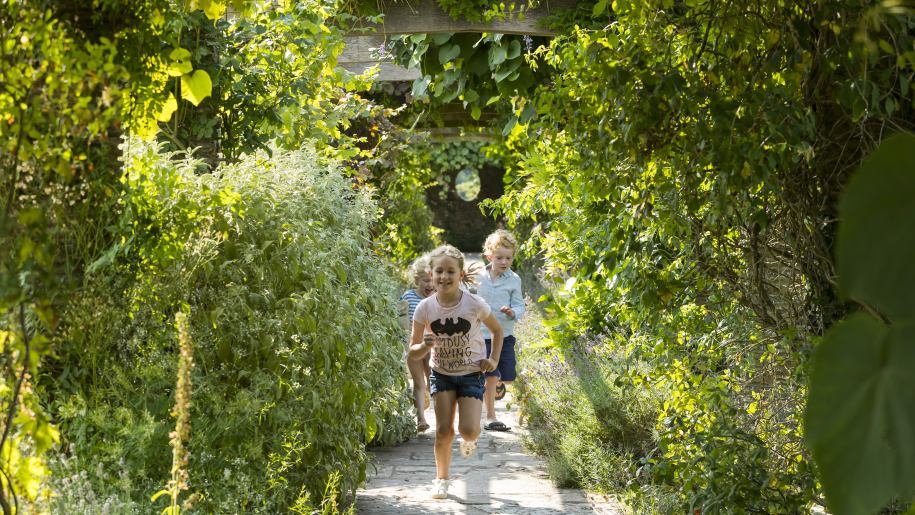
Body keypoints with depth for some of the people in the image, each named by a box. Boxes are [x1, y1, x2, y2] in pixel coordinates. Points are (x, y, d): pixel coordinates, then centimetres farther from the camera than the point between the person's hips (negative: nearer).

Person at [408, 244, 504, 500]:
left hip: (471, 374, -1)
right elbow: (413, 352, -7)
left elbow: (497, 330, 3)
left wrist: (493, 360, -7)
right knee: (443, 430, -4)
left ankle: (469, 439, 24)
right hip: (441, 374, 1)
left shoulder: (475, 304, -18)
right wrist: (424, 346, -28)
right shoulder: (425, 308, -14)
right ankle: (442, 479, 18)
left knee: (468, 430, -14)